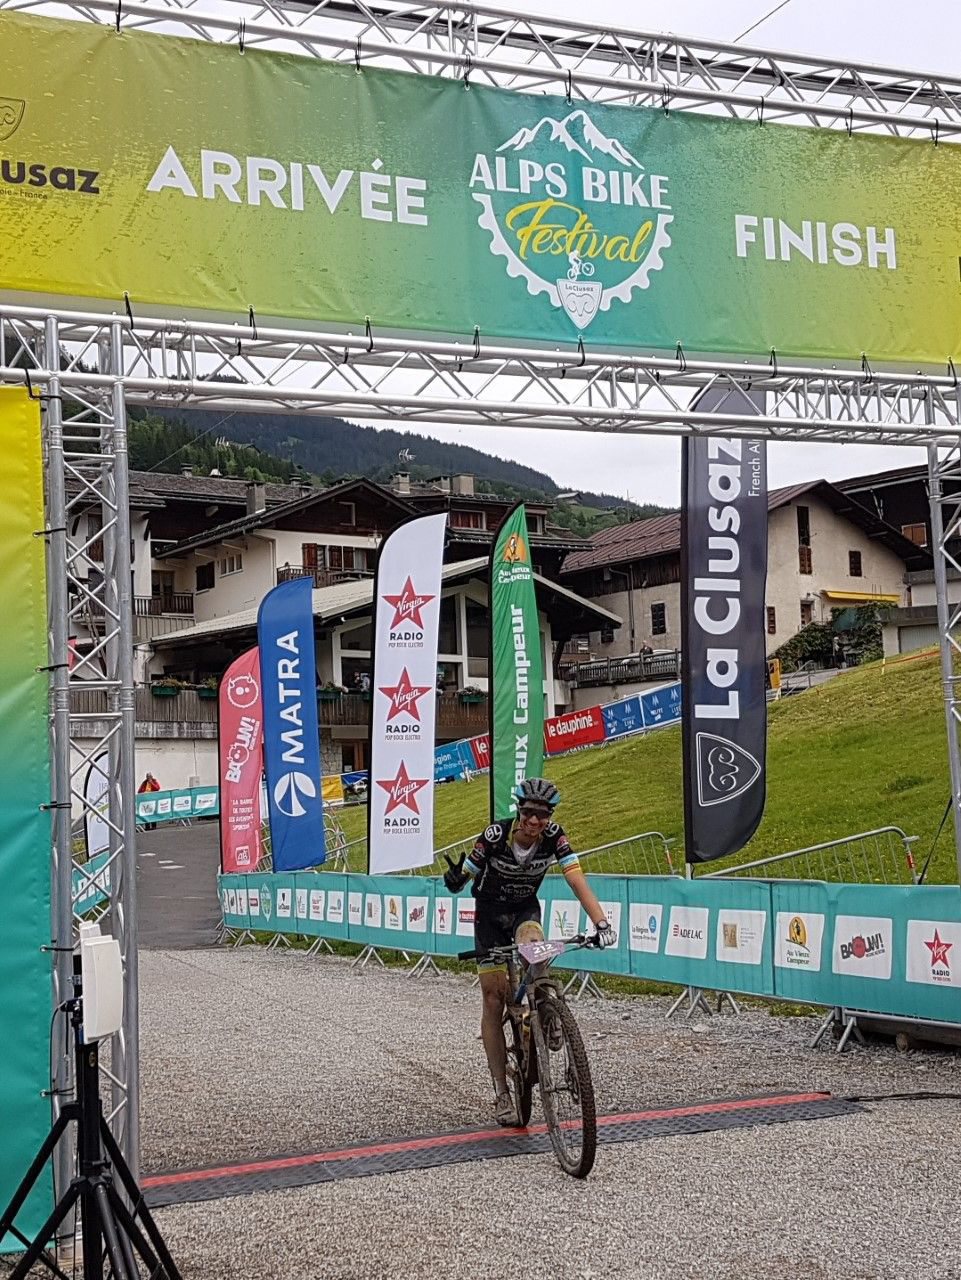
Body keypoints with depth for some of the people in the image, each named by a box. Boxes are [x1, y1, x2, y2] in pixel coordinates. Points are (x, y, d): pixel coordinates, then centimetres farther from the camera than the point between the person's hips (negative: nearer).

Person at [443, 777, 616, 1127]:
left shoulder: (554, 836, -21)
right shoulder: (496, 835, -26)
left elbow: (578, 882, -27)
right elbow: (464, 876, -19)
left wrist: (601, 923, -38)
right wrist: (454, 878, -43)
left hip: (526, 909, 1)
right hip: (490, 913, -1)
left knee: (532, 943, -36)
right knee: (493, 999, -6)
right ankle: (501, 1092, 1)